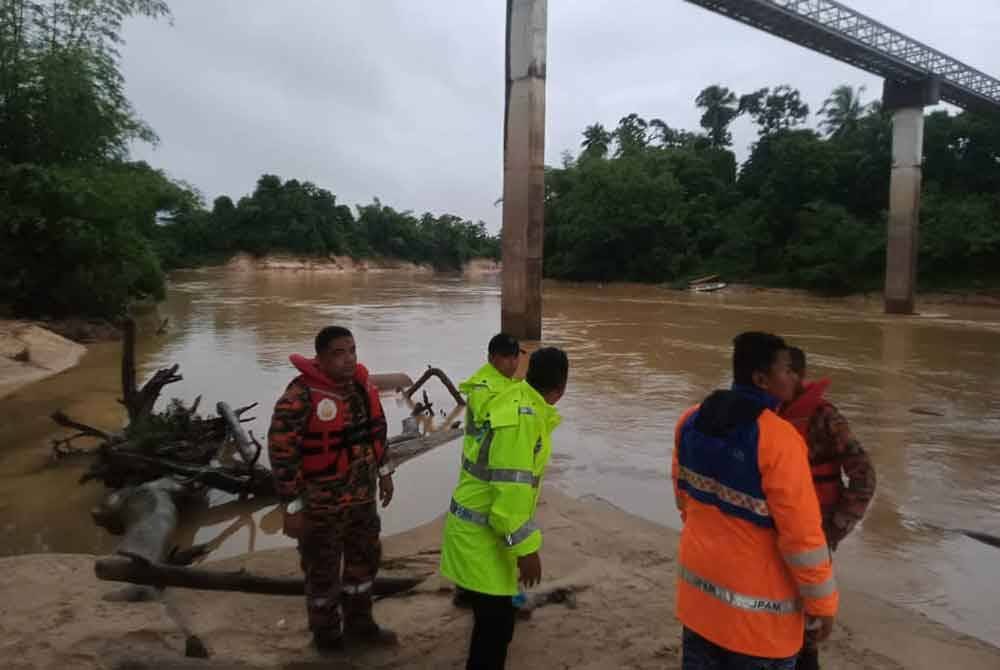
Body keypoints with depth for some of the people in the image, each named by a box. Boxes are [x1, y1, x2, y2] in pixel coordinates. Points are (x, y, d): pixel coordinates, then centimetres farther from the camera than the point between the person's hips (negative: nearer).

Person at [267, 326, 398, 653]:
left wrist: (383, 471, 14)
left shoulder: (361, 384, -3)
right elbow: (282, 455, -21)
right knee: (323, 571, 13)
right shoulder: (300, 398, -25)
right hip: (321, 502, -7)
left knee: (364, 558, 21)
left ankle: (358, 624, 43)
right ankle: (326, 636, 37)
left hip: (361, 495, 7)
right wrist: (292, 508, -19)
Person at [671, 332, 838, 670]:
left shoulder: (691, 421, -4)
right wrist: (822, 602, -7)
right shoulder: (778, 439, -26)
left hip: (700, 581, 6)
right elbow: (802, 533, -21)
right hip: (755, 597, -6)